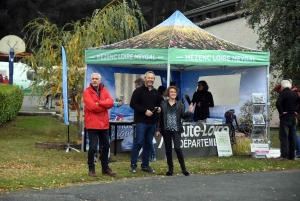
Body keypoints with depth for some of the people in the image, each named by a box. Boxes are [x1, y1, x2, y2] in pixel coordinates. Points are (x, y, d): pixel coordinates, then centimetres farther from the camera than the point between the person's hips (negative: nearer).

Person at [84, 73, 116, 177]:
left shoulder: (104, 90, 10)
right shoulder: (87, 92, -7)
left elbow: (111, 102, -5)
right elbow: (92, 106, -20)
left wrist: (99, 103, -17)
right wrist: (104, 105, -9)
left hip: (104, 123, 6)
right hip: (92, 124, -6)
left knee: (106, 146, 13)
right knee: (93, 147, -5)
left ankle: (105, 168, 24)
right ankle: (91, 169, 7)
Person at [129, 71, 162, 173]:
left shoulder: (156, 92, 15)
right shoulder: (138, 91, -3)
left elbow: (160, 104, 25)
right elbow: (133, 104, -11)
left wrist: (159, 108, 1)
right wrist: (145, 111, -18)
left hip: (152, 122, 6)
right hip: (141, 121, -6)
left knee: (148, 144, 8)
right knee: (138, 142, -9)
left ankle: (145, 165, 15)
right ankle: (133, 164, -2)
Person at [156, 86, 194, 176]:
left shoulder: (180, 104, 9)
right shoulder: (163, 104, 6)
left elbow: (183, 116, 3)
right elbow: (160, 117, 6)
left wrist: (189, 112, -16)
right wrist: (158, 129, 2)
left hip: (176, 129, -1)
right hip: (166, 129, 1)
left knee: (177, 148, -13)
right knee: (168, 149, 6)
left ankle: (183, 168, -3)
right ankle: (170, 168, 16)